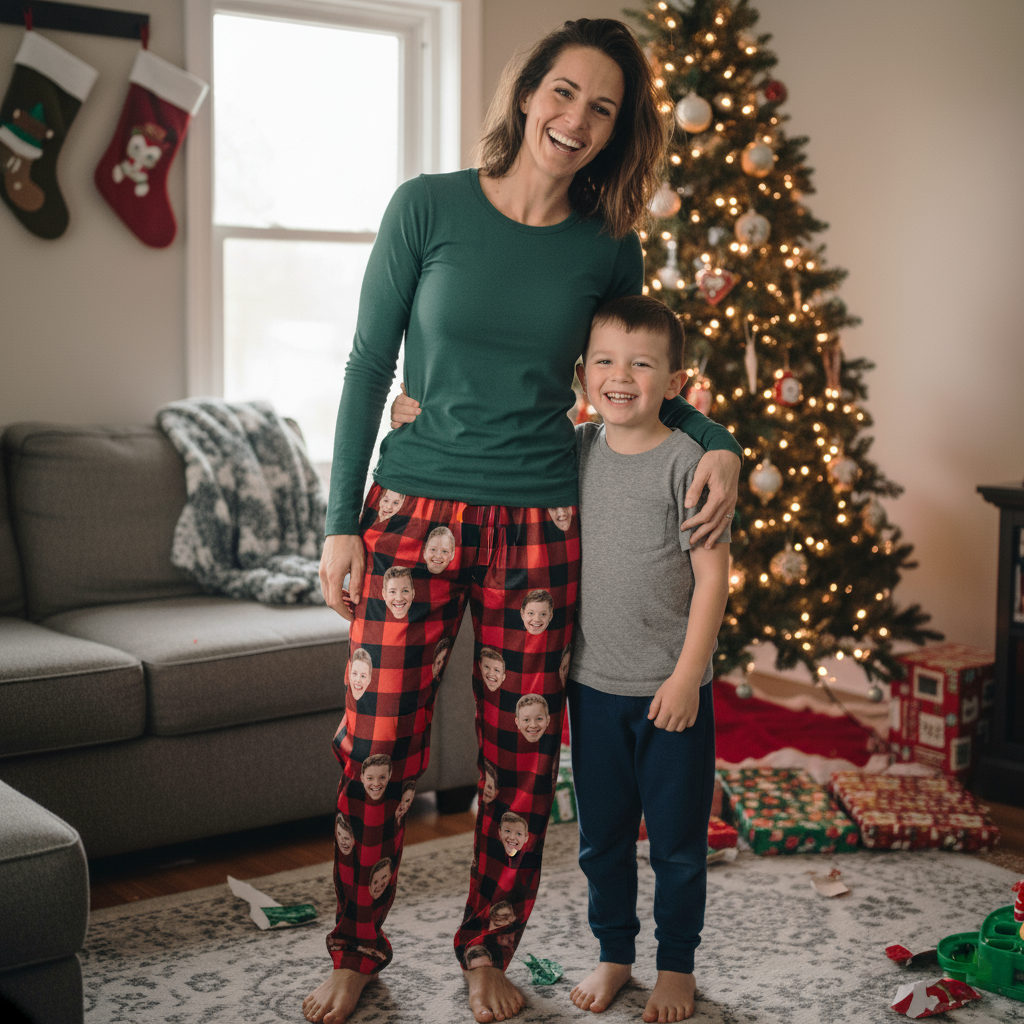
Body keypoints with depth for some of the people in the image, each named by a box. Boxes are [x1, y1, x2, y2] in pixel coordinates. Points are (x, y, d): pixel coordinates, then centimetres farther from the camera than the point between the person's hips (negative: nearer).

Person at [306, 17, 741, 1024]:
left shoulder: (607, 248, 2)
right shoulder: (427, 206, -4)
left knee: (523, 759, 9)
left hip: (539, 527, 2)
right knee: (376, 748, 3)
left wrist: (718, 443, -2)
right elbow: (368, 366, -1)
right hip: (414, 514, -1)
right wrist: (340, 523, -3)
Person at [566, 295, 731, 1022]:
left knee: (677, 840, 9)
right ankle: (614, 955, 34)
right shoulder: (576, 451, 2)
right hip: (593, 684, 4)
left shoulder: (687, 461, -12)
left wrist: (687, 676, -15)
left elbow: (712, 576, -12)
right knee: (602, 837, 16)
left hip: (671, 689, -4)